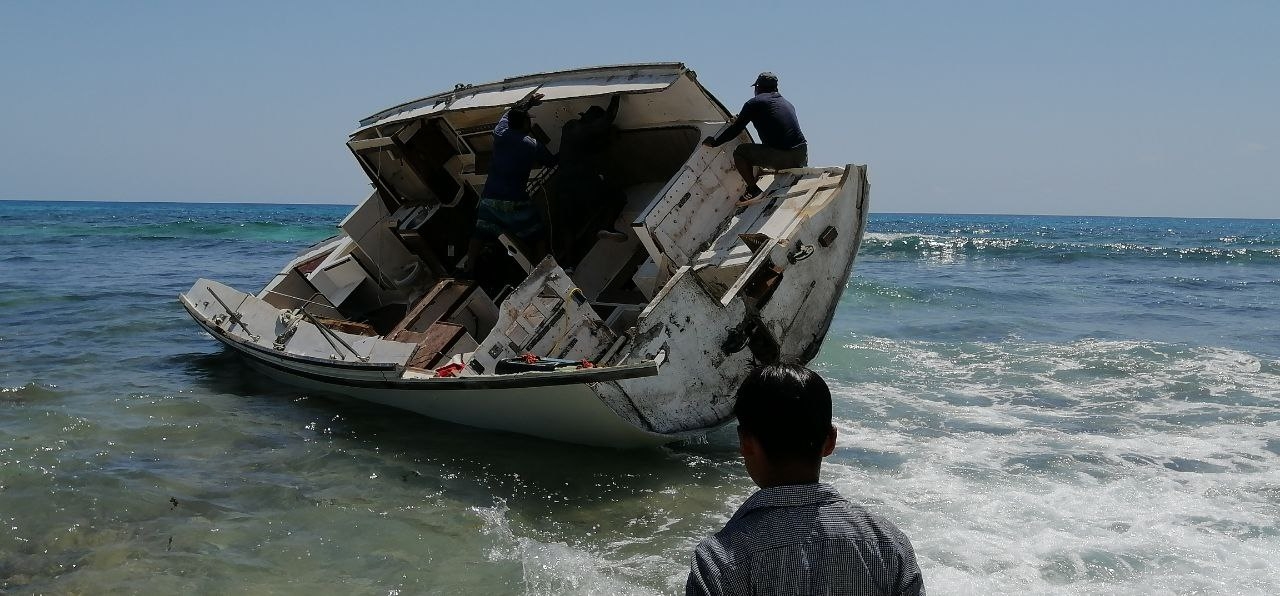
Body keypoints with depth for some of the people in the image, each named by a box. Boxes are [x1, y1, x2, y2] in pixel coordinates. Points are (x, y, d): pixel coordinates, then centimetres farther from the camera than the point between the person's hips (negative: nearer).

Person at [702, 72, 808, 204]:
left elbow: (736, 129, 8)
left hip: (779, 157, -6)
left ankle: (753, 189, 2)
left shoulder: (754, 103, 6)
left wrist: (714, 142, 22)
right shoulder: (788, 104, 25)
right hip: (802, 155, 6)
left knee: (739, 152, 11)